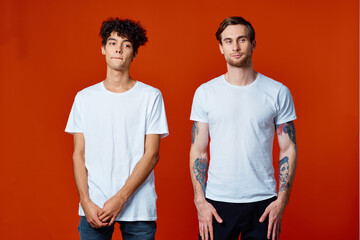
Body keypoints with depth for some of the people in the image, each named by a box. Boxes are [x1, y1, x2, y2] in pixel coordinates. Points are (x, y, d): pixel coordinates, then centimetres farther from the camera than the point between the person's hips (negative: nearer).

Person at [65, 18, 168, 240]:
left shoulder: (151, 96, 0)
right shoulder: (84, 98, 7)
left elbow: (152, 154, -5)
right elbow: (79, 155, 6)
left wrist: (120, 198, -11)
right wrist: (86, 202, -6)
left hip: (139, 209, -1)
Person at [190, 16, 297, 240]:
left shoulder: (278, 92, 1)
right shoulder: (205, 92, 3)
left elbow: (288, 149, 3)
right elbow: (198, 151, 3)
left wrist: (282, 199, -5)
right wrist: (200, 201, -4)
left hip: (263, 202, 0)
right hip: (217, 201, 1)